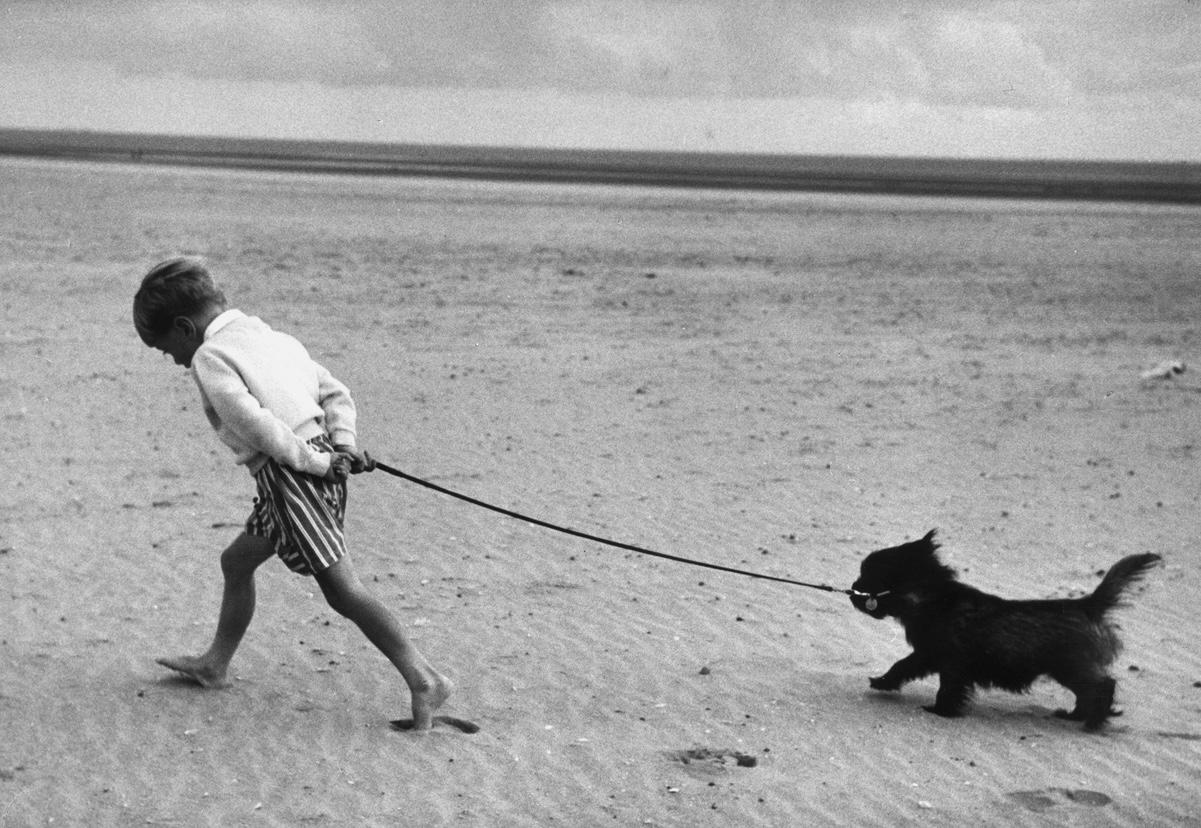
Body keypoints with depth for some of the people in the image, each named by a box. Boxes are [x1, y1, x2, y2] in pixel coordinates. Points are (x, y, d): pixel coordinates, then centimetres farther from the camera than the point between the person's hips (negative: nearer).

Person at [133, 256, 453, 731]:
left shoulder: (208, 358, -7)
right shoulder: (273, 337, 20)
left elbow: (251, 420, -19)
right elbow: (335, 392, 19)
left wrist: (306, 459, -13)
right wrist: (343, 444, 8)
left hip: (290, 474, -10)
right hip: (322, 469, 10)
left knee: (342, 588, -9)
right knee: (236, 562, 23)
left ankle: (423, 680, -12)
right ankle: (215, 664, 35)